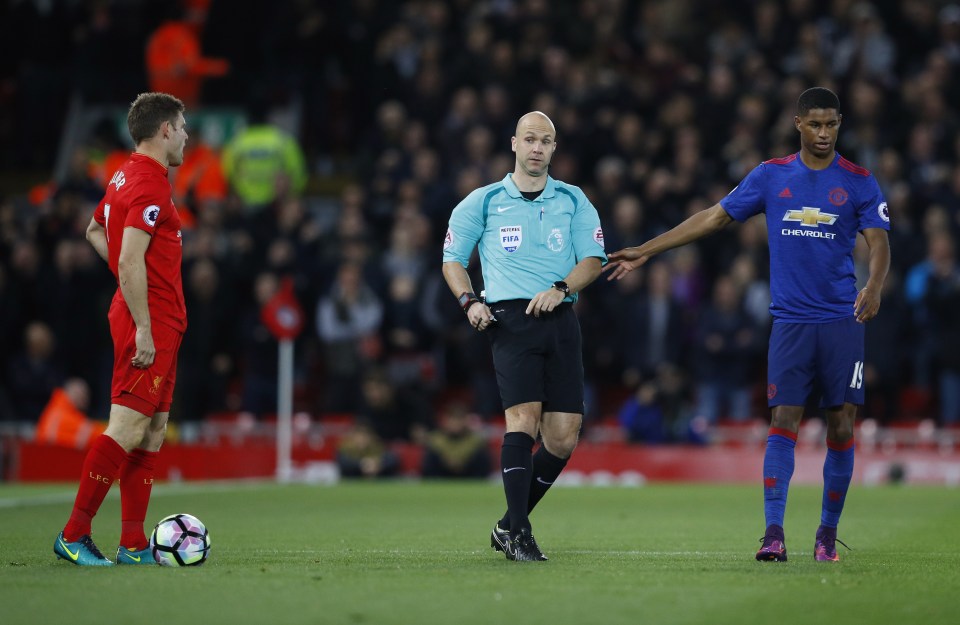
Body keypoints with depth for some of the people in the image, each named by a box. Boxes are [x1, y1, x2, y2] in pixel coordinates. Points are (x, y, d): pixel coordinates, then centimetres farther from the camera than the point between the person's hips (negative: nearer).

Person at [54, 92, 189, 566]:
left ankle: (133, 544, 10)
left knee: (153, 431, 9)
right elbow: (131, 263, -22)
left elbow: (94, 230, 32)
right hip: (151, 321, -10)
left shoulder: (127, 177, 16)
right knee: (128, 428, -11)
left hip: (153, 322, 10)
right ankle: (74, 535, -9)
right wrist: (143, 328, -22)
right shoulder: (150, 185, -15)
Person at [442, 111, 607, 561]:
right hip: (510, 318, -3)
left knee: (563, 438, -2)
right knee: (523, 416, -20)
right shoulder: (484, 202, 10)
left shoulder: (573, 201, 15)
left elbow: (594, 259, 8)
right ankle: (518, 535, -19)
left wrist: (560, 288, -10)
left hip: (560, 319, 3)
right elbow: (453, 259, 15)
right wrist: (468, 300, -3)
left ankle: (508, 525, 15)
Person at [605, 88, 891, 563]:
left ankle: (828, 533, 13)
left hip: (842, 322, -1)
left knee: (841, 426, -1)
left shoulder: (858, 182, 2)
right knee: (783, 421, -10)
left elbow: (879, 244, -5)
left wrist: (873, 287, -27)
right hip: (790, 322, 1)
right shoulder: (771, 175, 7)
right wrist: (645, 251, 11)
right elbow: (713, 218, 12)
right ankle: (773, 533, -14)